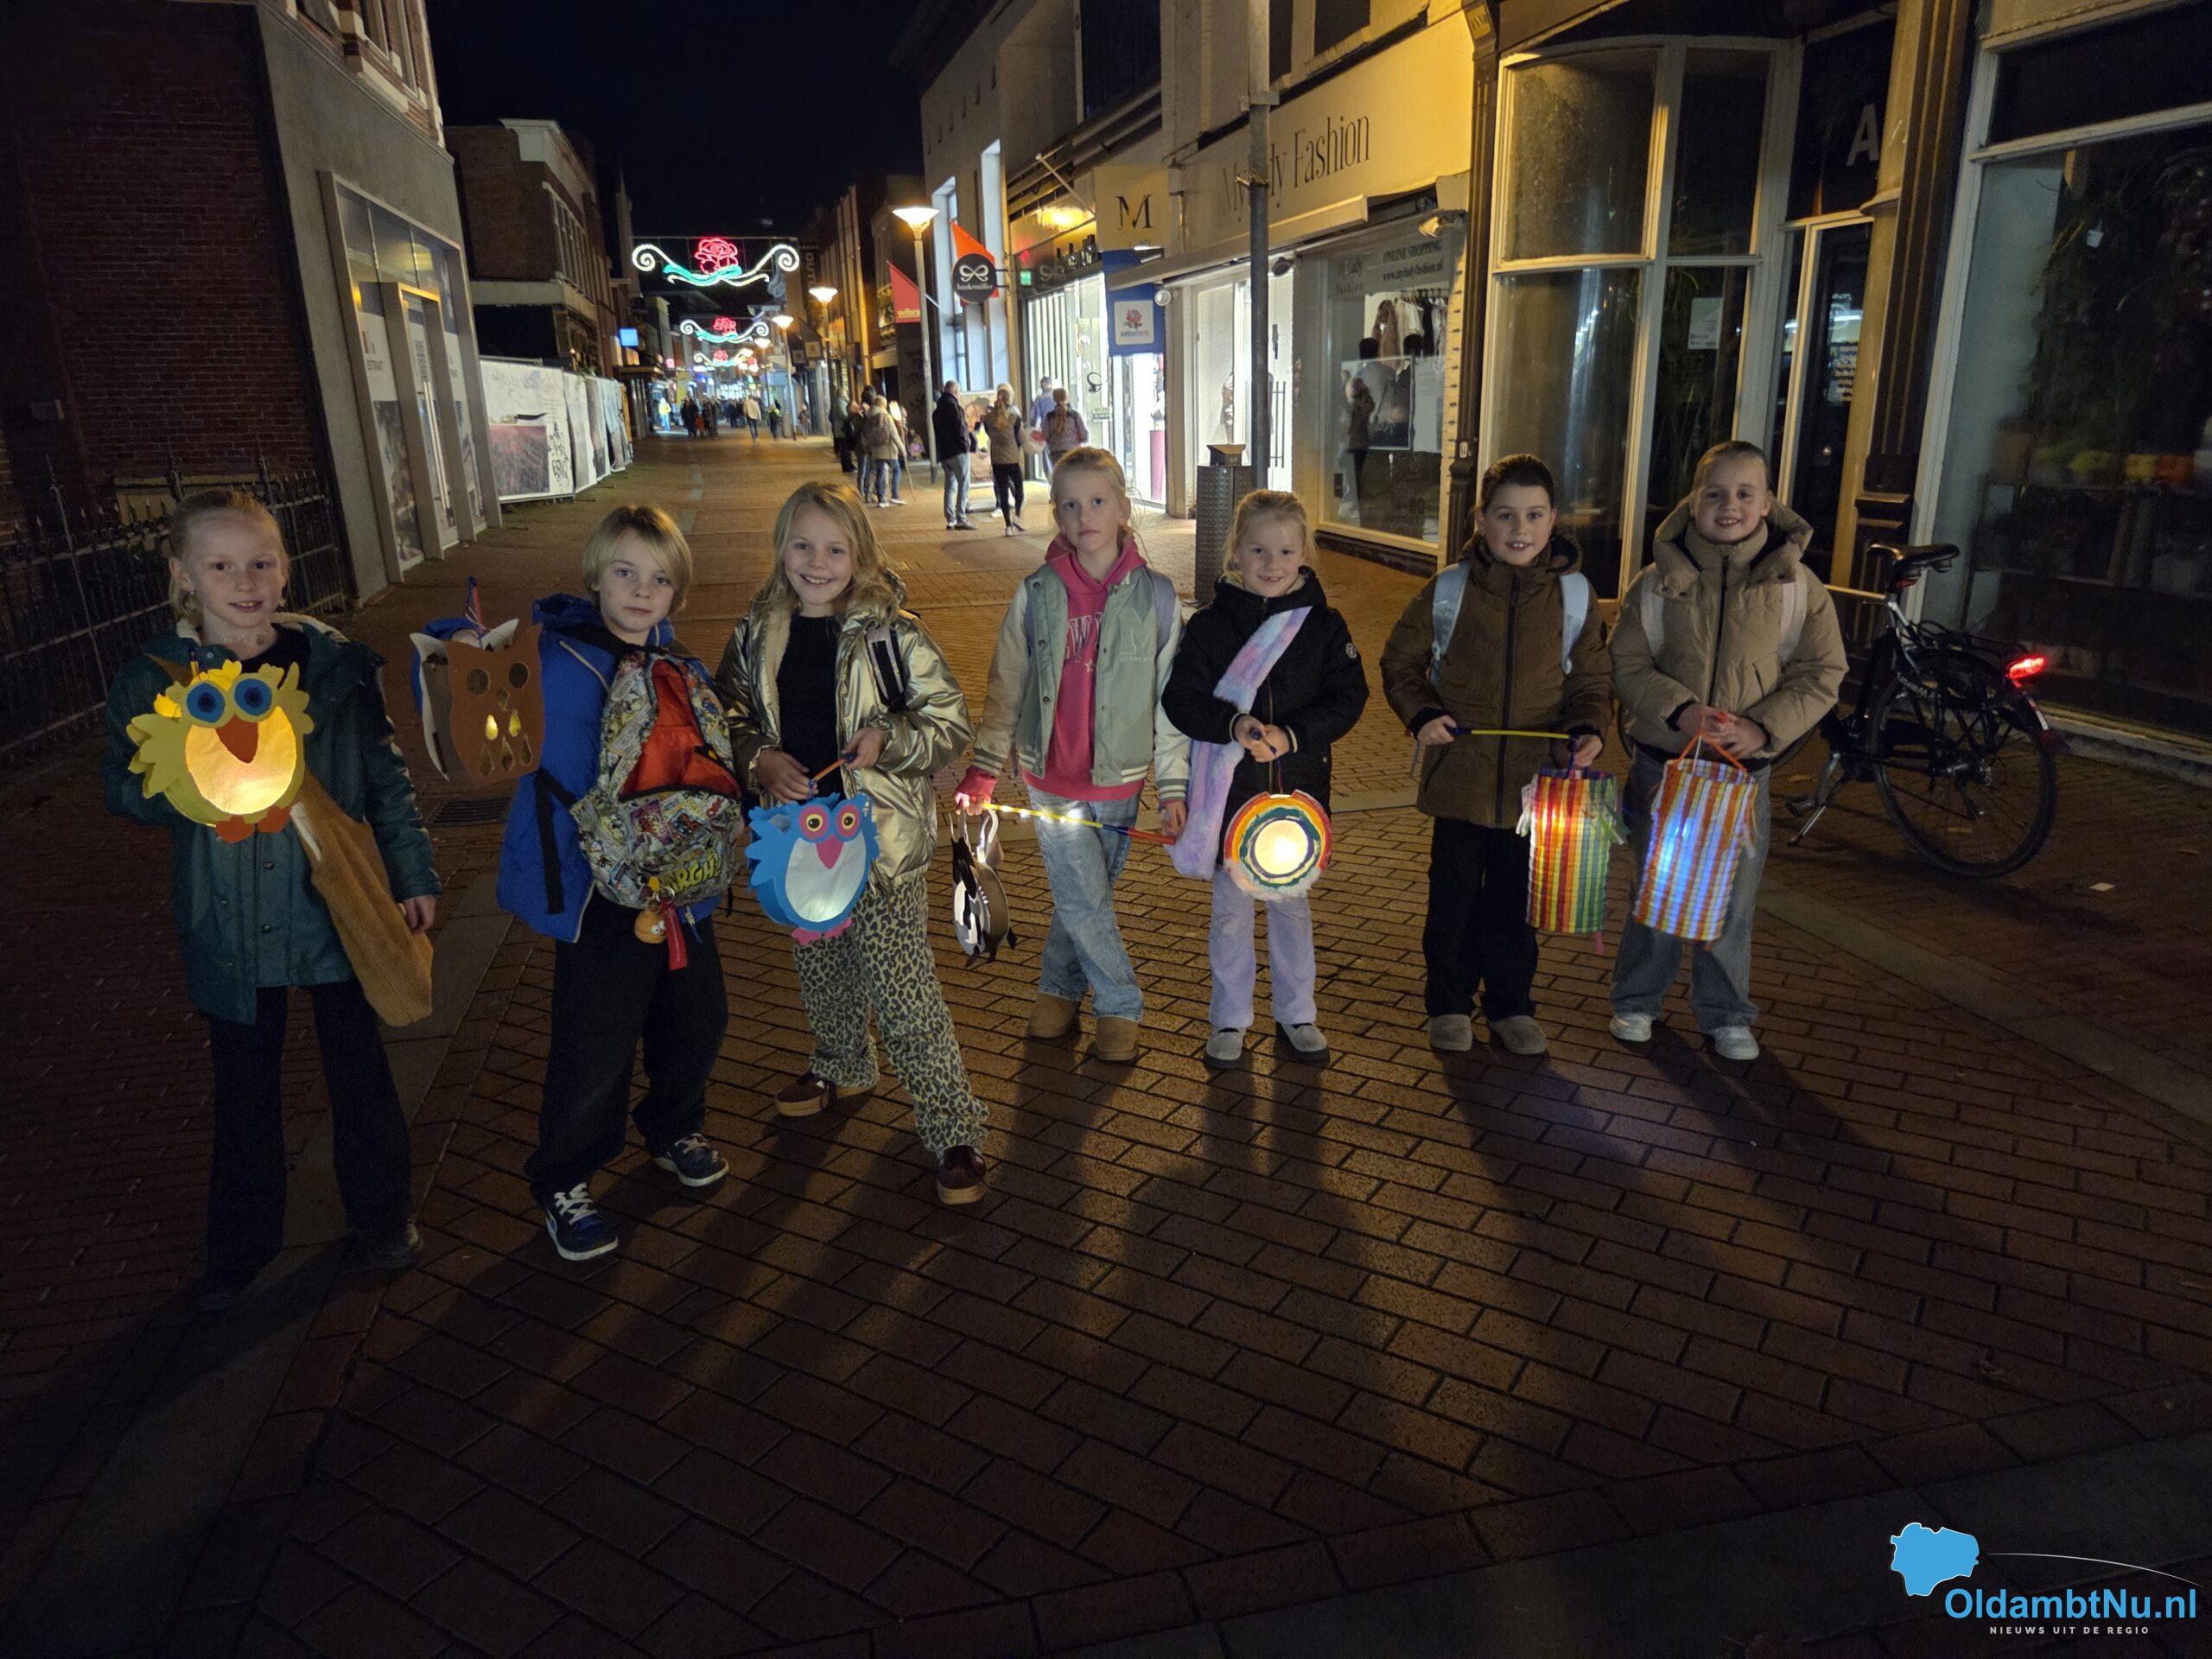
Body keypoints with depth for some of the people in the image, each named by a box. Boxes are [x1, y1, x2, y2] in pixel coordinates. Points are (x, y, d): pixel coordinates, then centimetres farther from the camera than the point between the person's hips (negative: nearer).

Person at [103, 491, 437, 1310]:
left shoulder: (337, 661, -6)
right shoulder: (151, 679, -6)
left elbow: (386, 776, 1)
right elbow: (122, 789, 2)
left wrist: (414, 876, 3)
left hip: (340, 907, 0)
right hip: (230, 928, 1)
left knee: (359, 1070, 14)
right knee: (244, 1086, 15)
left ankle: (381, 1213, 36)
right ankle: (241, 1242, 37)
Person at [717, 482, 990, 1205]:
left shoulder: (891, 632, -10)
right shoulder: (756, 636, 2)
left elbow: (950, 720, -7)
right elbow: (729, 718, 13)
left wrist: (886, 740, -23)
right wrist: (761, 759, -7)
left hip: (881, 838, -5)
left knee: (903, 988, -5)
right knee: (820, 966, 23)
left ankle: (954, 1130, 6)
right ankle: (842, 1068, 49)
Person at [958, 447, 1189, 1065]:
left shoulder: (1154, 595, -4)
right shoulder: (1036, 593, -3)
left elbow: (1170, 699, 1)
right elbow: (1006, 689, 5)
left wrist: (1173, 786, 1)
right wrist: (982, 771, 4)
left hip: (1120, 780, 1)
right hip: (1053, 777, 0)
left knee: (1083, 897, 12)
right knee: (1085, 903, -1)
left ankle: (1059, 987, 37)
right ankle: (1121, 1006, 20)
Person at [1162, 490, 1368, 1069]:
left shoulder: (1323, 624, -1)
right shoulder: (1210, 624, -5)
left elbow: (1348, 698, -4)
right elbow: (1180, 700, -8)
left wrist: (1293, 734, -19)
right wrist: (1233, 725, -25)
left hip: (1298, 787, 1)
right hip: (1229, 790, -1)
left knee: (1291, 903, 15)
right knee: (1231, 906, 10)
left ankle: (1296, 1015, 31)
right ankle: (1229, 1019, 25)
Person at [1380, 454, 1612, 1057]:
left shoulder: (1573, 594, 1)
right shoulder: (1447, 590, -4)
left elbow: (1589, 677, 10)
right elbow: (1400, 662, 6)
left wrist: (1588, 727, -9)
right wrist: (1421, 714, -10)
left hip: (1535, 779, 1)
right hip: (1459, 774, -1)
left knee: (1516, 898, 13)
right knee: (1453, 895, 9)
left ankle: (1511, 1004, 30)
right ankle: (1450, 1004, 26)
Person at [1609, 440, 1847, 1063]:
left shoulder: (1796, 584, -2)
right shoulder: (1657, 582, -4)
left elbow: (1821, 674, 0)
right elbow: (1628, 665, -3)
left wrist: (1765, 728, -15)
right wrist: (1680, 709, -19)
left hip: (1746, 767, 0)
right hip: (1662, 759, 0)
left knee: (1732, 895, 9)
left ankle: (1726, 1013, 26)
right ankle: (1637, 999, 29)